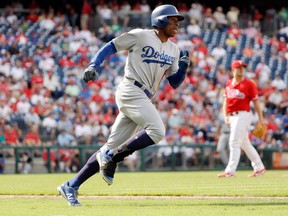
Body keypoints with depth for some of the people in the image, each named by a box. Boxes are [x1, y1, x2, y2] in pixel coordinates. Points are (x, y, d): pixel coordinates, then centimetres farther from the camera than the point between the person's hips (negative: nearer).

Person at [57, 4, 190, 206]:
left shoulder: (173, 50, 17)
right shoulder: (141, 36, -2)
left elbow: (174, 83, 18)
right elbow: (111, 46, 3)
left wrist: (184, 65, 0)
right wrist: (92, 66, -10)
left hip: (144, 100, 7)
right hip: (131, 91, -7)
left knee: (112, 148, 4)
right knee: (157, 130, -25)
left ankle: (71, 186, 8)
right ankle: (111, 157, -13)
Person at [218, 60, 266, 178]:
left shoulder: (249, 84, -5)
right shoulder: (229, 84, 13)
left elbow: (256, 102, -4)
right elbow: (225, 101, 18)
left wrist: (261, 120, -7)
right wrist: (225, 116, 6)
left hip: (243, 115, -7)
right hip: (232, 117, 7)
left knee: (234, 142, -13)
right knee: (245, 144, 13)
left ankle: (230, 170, -14)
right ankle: (259, 168, 23)